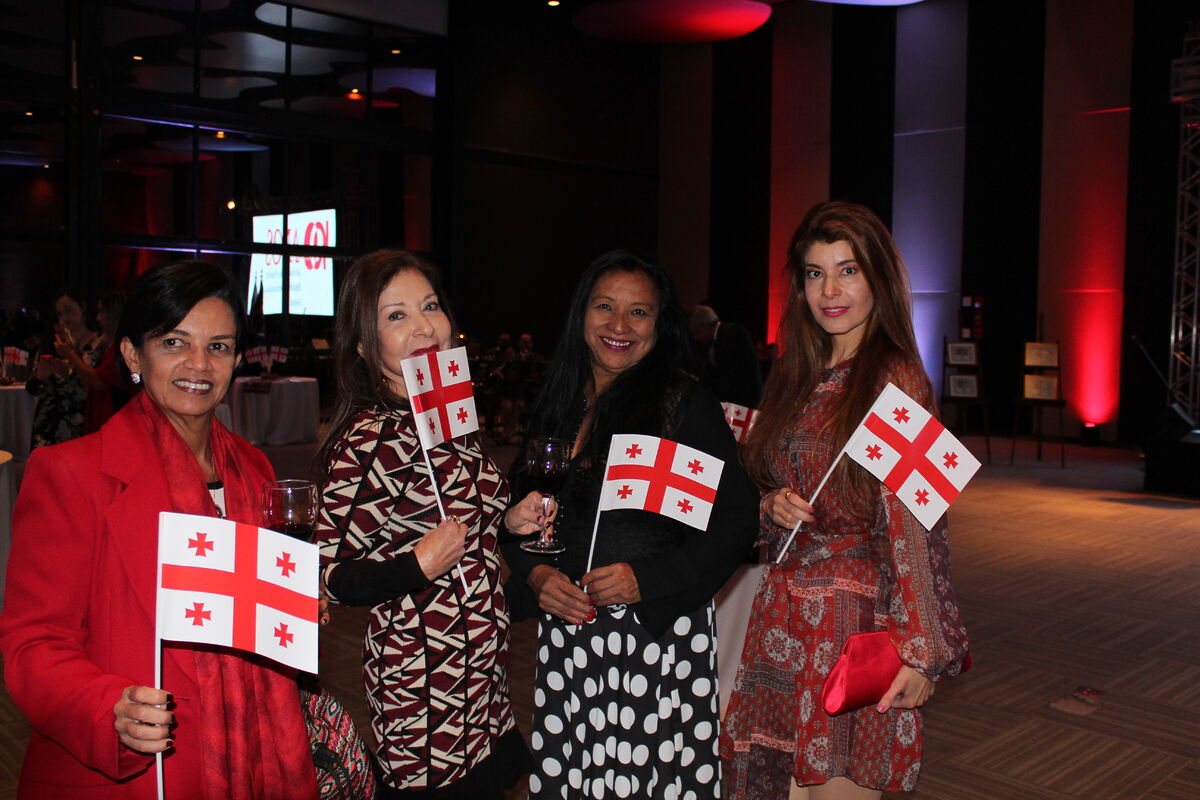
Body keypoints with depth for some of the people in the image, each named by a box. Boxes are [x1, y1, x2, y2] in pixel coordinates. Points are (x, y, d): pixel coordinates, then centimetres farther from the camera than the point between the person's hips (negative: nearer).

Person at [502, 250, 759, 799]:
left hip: (660, 631, -4)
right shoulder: (556, 409, 9)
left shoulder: (688, 407, -6)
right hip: (566, 632, 4)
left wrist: (646, 580, -17)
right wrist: (535, 575, -5)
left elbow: (735, 519, -9)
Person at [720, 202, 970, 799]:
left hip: (855, 618, -6)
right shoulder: (797, 376, 11)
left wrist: (918, 649, -16)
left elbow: (912, 525, -13)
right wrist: (772, 504, -3)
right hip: (781, 611, 7)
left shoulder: (894, 380, -10)